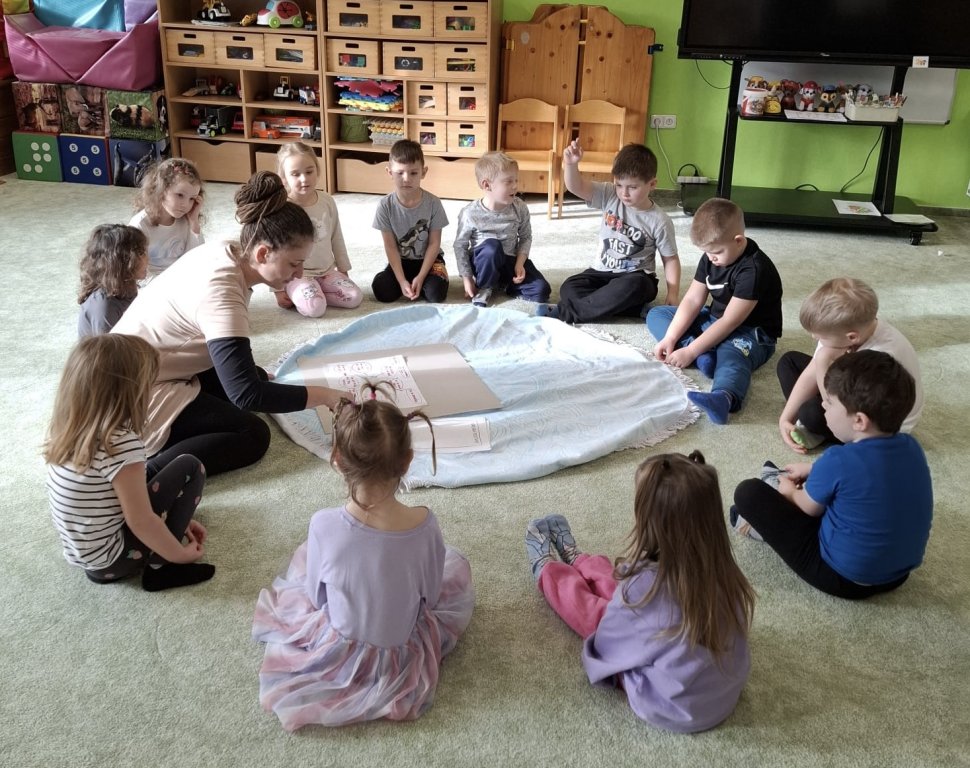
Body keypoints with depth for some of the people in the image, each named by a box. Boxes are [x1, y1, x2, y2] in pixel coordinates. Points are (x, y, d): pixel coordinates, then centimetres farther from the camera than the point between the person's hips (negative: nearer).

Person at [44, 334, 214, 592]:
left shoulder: (68, 428, -2)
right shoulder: (121, 444, -27)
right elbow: (141, 522, -21)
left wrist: (175, 517, 13)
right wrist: (180, 554, -5)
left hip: (81, 554, 8)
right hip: (112, 559, -8)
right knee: (189, 468, -6)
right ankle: (160, 567, 1)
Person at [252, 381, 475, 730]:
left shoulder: (324, 525, -28)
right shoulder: (424, 524, -26)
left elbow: (317, 597, -10)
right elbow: (430, 597, -9)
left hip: (337, 655, 1)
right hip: (403, 657, 0)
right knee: (456, 564, 22)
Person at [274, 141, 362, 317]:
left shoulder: (327, 201, -1)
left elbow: (336, 238, 11)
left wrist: (343, 269, 15)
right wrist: (278, 289, -9)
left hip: (327, 271, 5)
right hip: (296, 274, -5)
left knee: (355, 297, -13)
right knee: (314, 308, -30)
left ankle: (314, 294, 2)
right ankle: (297, 296, 1)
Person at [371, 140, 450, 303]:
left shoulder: (433, 203, -16)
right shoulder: (386, 205, -15)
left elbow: (434, 244, -11)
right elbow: (390, 246, -12)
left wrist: (420, 277, -19)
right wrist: (402, 280, -20)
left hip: (428, 259, -1)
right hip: (401, 261, 1)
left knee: (436, 293, -27)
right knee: (381, 291, -24)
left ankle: (418, 283, 6)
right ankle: (408, 282, 7)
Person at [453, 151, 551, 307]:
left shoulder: (520, 208, -9)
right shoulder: (470, 213, -18)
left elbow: (526, 238, 1)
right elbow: (460, 245, -9)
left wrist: (520, 263, -13)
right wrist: (467, 278, -11)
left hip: (510, 260, 3)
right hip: (483, 262, -3)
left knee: (541, 291, -16)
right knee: (491, 246, -39)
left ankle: (504, 284, 7)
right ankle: (483, 288, -13)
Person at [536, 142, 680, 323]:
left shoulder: (659, 221, -9)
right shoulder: (609, 196, -4)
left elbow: (670, 259, -3)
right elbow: (576, 186, -16)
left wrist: (673, 294, -15)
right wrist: (571, 164, -37)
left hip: (636, 277, -3)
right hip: (602, 272, 3)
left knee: (634, 286, -39)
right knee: (569, 288, -22)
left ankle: (567, 312, -28)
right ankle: (635, 309, -27)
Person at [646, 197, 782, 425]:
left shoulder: (754, 269, -26)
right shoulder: (711, 257, -1)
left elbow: (730, 322, -28)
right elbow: (692, 300, -2)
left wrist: (690, 351, -27)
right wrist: (670, 338, -14)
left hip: (750, 332, -9)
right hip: (714, 320, 9)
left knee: (731, 355, -43)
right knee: (655, 315, 3)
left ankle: (723, 396, -77)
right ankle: (704, 355, -22)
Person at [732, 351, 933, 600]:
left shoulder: (838, 460, -25)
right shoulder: (911, 447, -7)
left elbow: (810, 508, -5)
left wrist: (789, 491, 16)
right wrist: (814, 470, 20)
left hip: (844, 579, -7)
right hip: (898, 573, 7)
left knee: (748, 493, -5)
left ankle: (765, 525, 23)